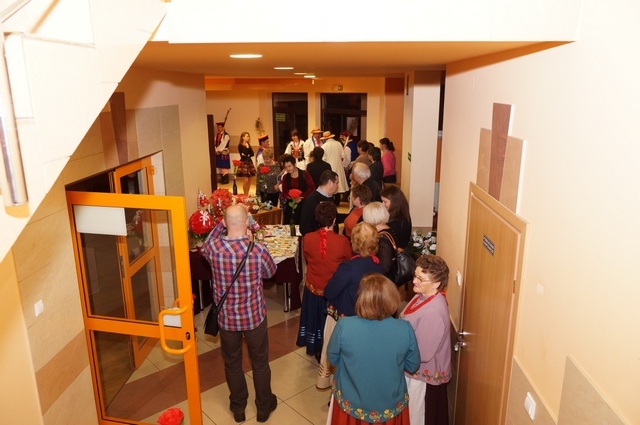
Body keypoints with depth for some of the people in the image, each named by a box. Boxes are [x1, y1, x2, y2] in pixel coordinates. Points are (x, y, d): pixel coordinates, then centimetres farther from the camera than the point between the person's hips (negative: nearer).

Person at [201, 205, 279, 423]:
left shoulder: (214, 247, -18)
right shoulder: (258, 250, -23)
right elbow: (270, 272, -1)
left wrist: (220, 225, 7)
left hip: (226, 317, 1)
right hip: (254, 316, -1)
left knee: (232, 363, 22)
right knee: (260, 362, 20)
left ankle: (238, 408, 39)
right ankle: (264, 407, 38)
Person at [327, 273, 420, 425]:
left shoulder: (344, 326, -26)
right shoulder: (405, 329, -23)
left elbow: (333, 358, -8)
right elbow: (413, 366, -6)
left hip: (351, 406, -1)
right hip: (391, 408, 1)